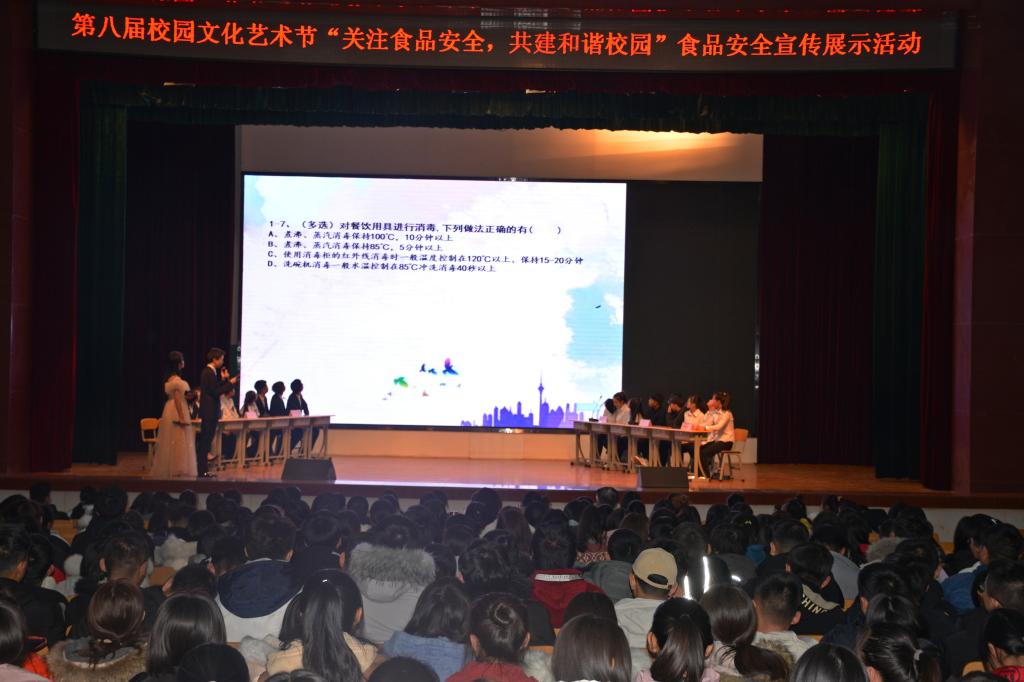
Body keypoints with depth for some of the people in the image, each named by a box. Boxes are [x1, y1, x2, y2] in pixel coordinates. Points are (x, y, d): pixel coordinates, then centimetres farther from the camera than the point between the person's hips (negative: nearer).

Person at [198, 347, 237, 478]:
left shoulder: (209, 372, 14)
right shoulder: (209, 373, -17)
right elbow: (216, 392, -20)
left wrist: (223, 380, 9)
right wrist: (230, 382, -14)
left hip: (209, 411, 10)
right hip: (209, 411, -10)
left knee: (206, 441, 13)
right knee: (205, 441, -6)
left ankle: (202, 469, 18)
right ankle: (202, 470, -4)